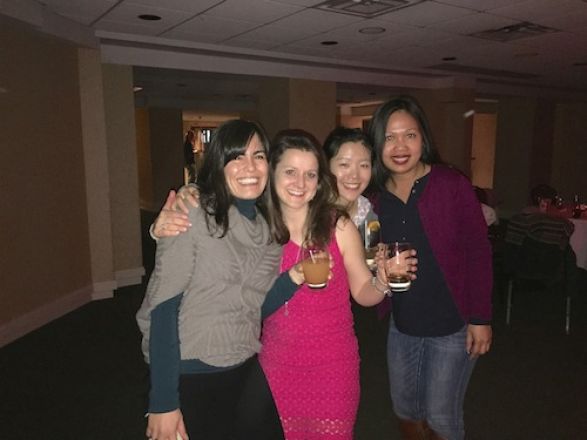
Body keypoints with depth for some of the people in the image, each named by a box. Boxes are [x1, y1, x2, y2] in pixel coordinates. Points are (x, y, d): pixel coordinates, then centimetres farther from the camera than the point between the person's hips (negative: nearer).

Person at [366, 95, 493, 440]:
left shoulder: (452, 185, -13)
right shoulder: (377, 197, -1)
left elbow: (478, 252, -11)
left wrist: (480, 318, -13)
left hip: (453, 325, -4)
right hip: (402, 324, 5)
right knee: (405, 410, 20)